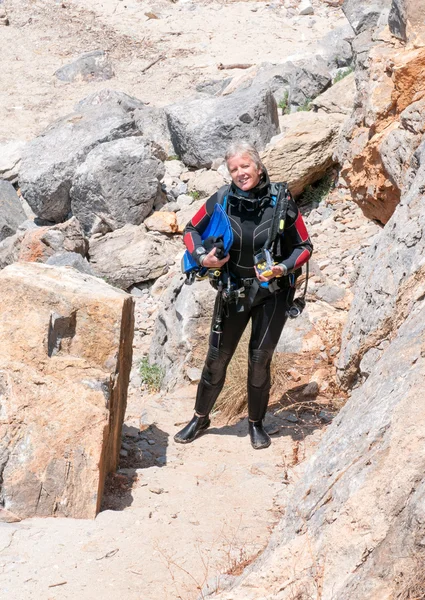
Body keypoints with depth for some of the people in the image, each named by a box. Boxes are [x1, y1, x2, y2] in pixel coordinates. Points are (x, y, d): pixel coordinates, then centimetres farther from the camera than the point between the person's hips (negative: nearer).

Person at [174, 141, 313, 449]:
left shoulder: (281, 201, -12)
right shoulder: (221, 200, -9)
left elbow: (304, 246, -4)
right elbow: (191, 230, 6)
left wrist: (283, 268, -21)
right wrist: (202, 257, -13)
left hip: (273, 292, -1)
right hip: (233, 290, 1)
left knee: (260, 358, 4)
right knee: (217, 357, 6)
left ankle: (257, 423, 23)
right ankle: (200, 418, 25)